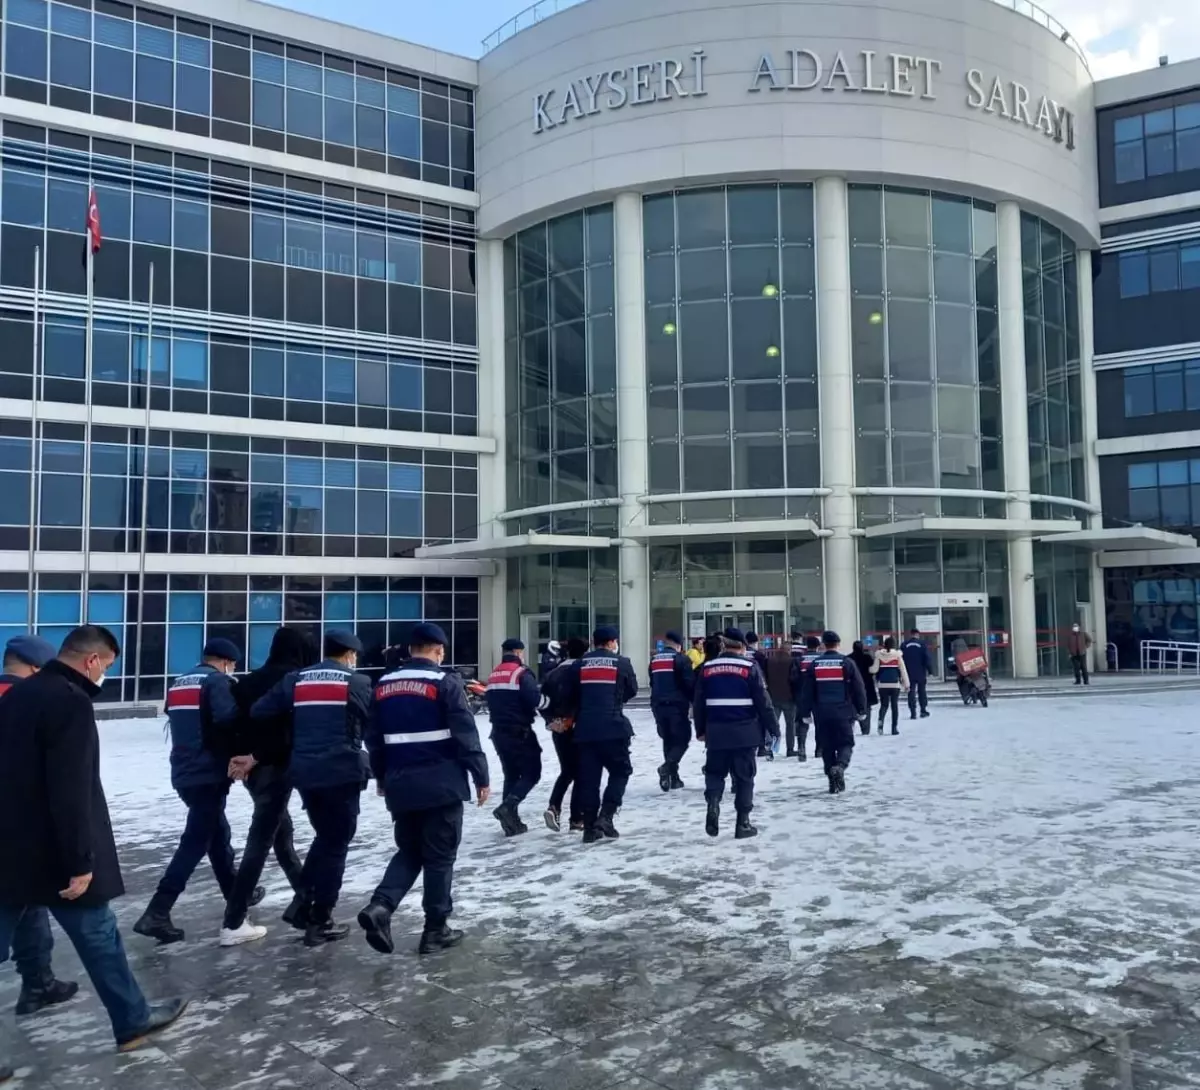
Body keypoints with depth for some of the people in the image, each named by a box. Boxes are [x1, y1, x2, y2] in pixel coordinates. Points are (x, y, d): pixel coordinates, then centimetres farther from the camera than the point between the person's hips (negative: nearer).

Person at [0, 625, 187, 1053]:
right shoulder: (71, 702, -19)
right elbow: (71, 791, -24)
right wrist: (81, 861, -20)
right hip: (50, 854, -8)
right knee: (98, 936, 9)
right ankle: (134, 1020, 24)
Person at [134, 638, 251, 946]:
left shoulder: (179, 683, 15)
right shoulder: (216, 680, -10)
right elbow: (227, 717, -25)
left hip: (185, 773, 9)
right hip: (209, 773, -9)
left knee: (218, 833, 20)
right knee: (196, 842, -6)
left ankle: (236, 894, 33)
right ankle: (156, 914, -11)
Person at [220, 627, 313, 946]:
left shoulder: (252, 679, 13)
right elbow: (289, 728, -18)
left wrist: (239, 757, -2)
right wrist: (256, 757, -12)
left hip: (254, 769, 8)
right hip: (276, 767, -8)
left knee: (283, 831, 21)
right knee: (259, 842, -6)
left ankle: (305, 896, 34)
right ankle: (232, 924, -6)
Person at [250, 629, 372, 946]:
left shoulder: (296, 680, 8)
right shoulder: (357, 682, -2)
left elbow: (258, 712, 3)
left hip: (304, 772, 5)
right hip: (341, 773, -5)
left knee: (324, 836, 24)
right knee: (336, 844, 6)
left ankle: (302, 903, 19)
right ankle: (320, 923, 10)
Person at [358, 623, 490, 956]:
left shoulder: (384, 684, 7)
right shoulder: (445, 681, -10)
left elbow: (374, 737, 13)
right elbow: (465, 733, -12)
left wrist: (381, 777, 25)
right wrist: (481, 776, -5)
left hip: (400, 784, 5)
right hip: (441, 783, -5)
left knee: (409, 851, 18)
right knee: (439, 856, 6)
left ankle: (380, 905, -2)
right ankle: (435, 929, 11)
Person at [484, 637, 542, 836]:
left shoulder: (493, 675, 12)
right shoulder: (521, 673, -12)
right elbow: (535, 700, -20)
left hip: (499, 732, 8)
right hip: (519, 732, -8)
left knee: (511, 774, 15)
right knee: (532, 772, 0)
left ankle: (512, 821, 13)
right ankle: (508, 806, -17)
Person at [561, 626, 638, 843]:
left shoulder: (579, 665, 6)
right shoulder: (622, 663, 0)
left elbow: (570, 695, 7)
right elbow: (632, 691, 9)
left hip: (585, 729, 3)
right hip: (613, 727, -3)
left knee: (588, 777, 7)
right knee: (620, 771, 11)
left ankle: (590, 827, 8)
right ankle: (605, 817, -2)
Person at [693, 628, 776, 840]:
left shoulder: (707, 668, 4)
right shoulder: (749, 667, -6)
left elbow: (698, 703, 7)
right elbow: (762, 701, -6)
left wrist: (701, 730, 18)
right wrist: (772, 727, 4)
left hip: (716, 732, 2)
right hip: (744, 732, -2)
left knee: (715, 772, 16)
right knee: (744, 776, 8)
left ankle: (713, 803, -9)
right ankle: (743, 823, 10)